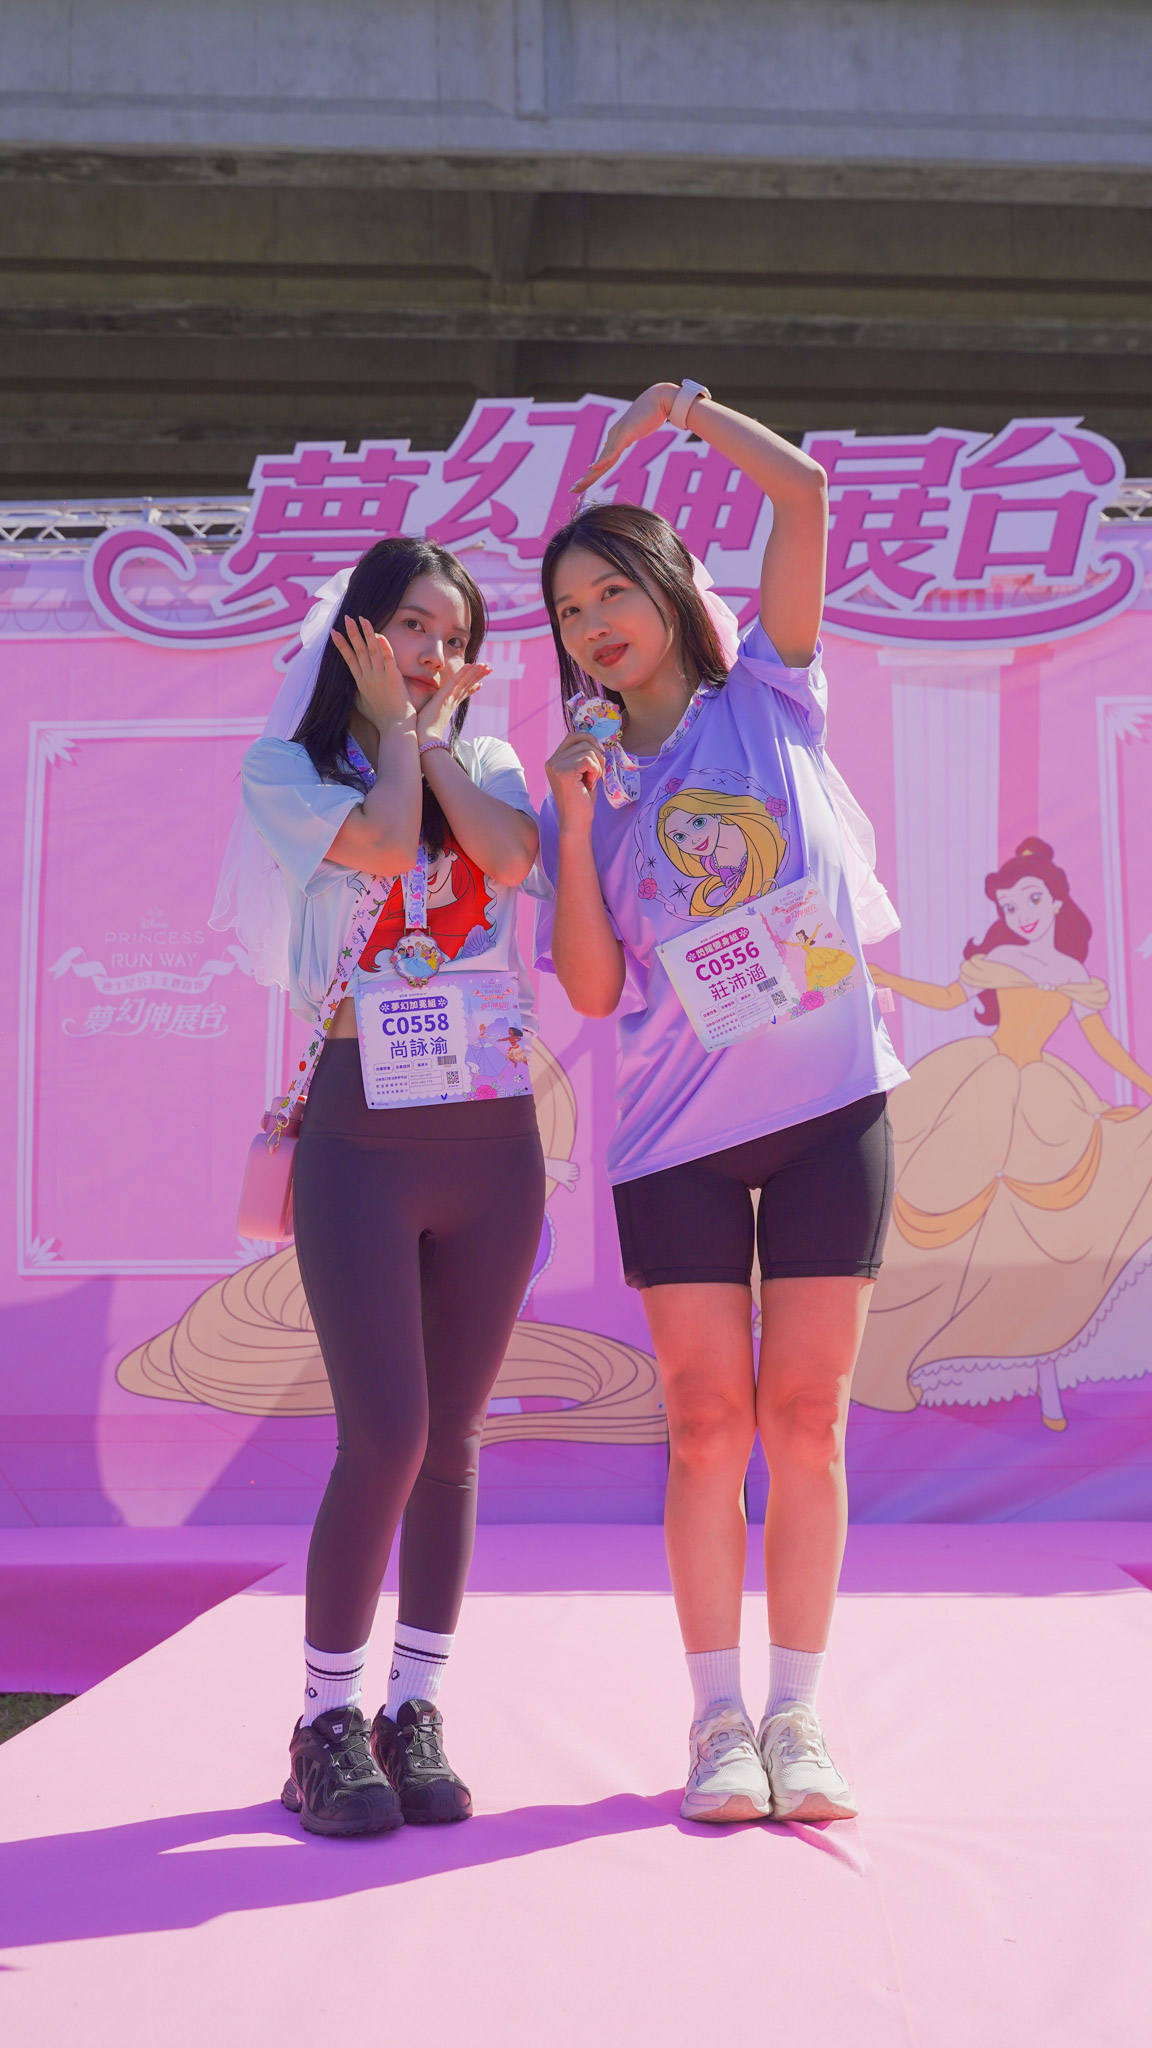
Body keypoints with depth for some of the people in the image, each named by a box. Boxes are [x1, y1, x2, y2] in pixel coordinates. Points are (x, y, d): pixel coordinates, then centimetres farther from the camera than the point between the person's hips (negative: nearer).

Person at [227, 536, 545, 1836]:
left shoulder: (488, 766, 13)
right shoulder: (287, 771, 5)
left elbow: (509, 855, -9)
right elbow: (381, 843, -15)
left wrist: (432, 732, 0)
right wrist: (387, 723, 0)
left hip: (493, 1140, 3)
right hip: (363, 1136, -3)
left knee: (450, 1440, 6)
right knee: (384, 1438, -10)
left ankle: (414, 1712, 17)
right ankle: (327, 1720, 6)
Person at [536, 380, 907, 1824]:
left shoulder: (767, 700, 7)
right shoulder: (589, 788, 9)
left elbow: (805, 496, -2)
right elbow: (593, 991, -1)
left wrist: (683, 406, 6)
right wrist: (574, 824, -9)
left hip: (828, 1106, -1)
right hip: (675, 1131, 1)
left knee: (805, 1419, 2)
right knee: (709, 1426, 1)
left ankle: (797, 1717, 10)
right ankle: (717, 1717, 11)